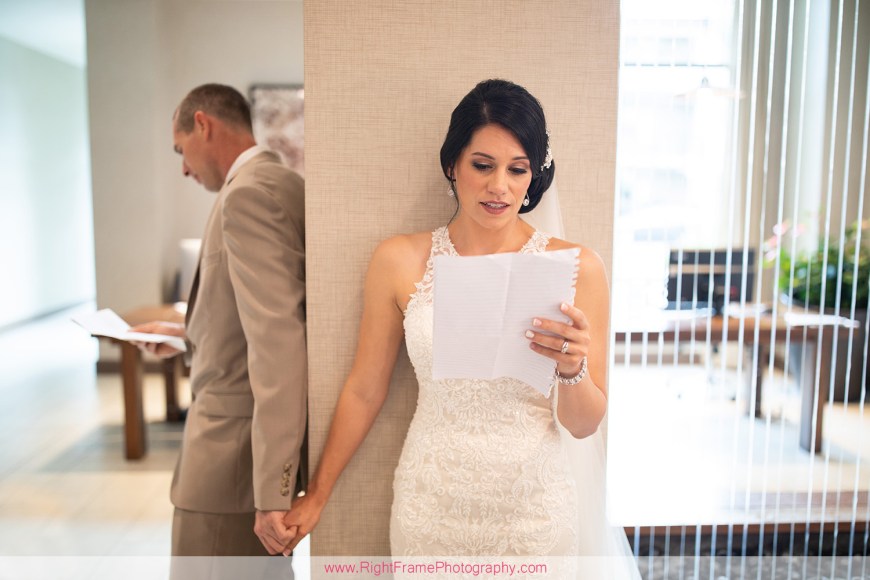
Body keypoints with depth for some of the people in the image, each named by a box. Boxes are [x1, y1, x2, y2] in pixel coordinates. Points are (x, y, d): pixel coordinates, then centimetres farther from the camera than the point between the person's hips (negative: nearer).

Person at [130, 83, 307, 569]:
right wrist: (190, 336, 25)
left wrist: (273, 489, -28)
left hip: (241, 442, -10)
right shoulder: (282, 183, 11)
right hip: (259, 434, 10)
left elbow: (277, 340, -27)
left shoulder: (249, 192, -19)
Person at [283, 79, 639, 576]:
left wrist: (572, 368, -25)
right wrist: (317, 496, 8)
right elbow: (364, 391, 1)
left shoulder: (576, 266, -10)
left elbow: (585, 425, -5)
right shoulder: (400, 261, -8)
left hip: (535, 509, 0)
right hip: (431, 506, 1)